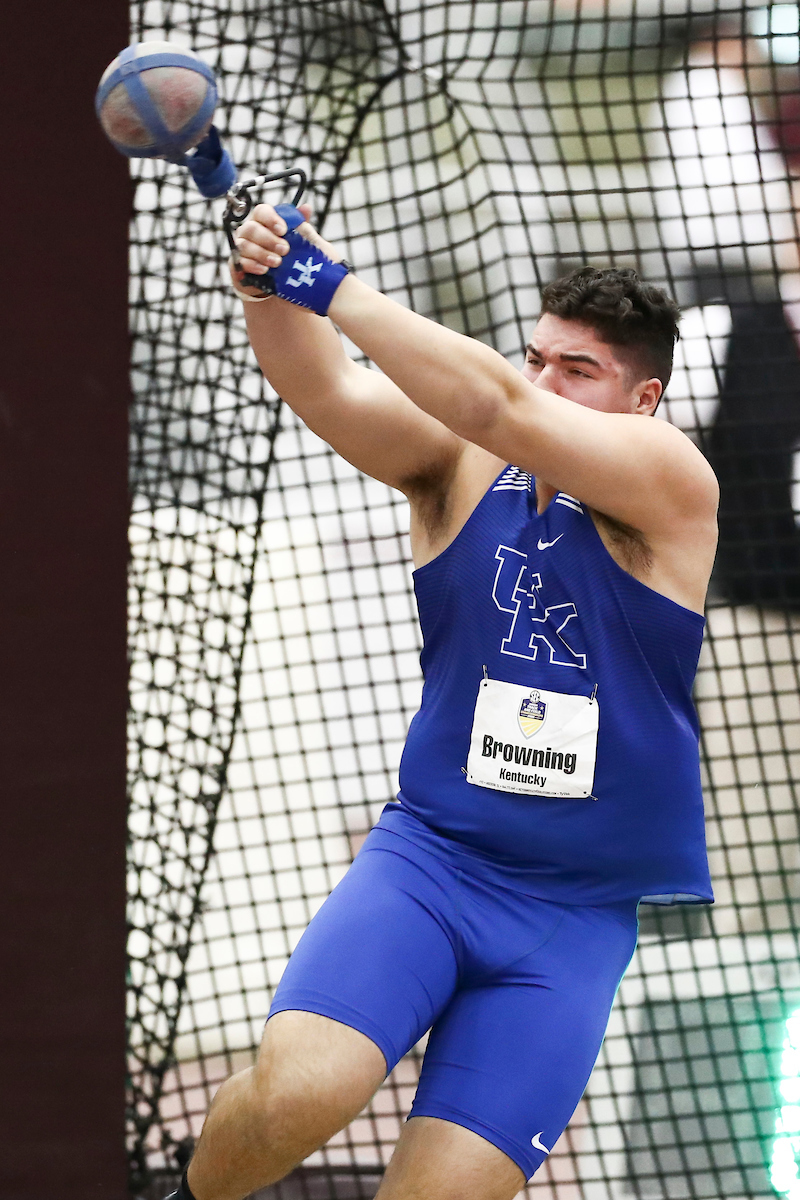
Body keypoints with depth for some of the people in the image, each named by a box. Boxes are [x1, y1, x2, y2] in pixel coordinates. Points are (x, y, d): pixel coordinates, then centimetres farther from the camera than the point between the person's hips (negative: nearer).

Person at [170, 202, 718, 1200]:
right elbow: (325, 391, -16)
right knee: (297, 1090, -25)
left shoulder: (672, 480, -7)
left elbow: (496, 408, -22)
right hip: (429, 855, 1)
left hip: (577, 918, -1)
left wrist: (329, 284, -29)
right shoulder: (458, 465, 3)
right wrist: (266, 293, -37)